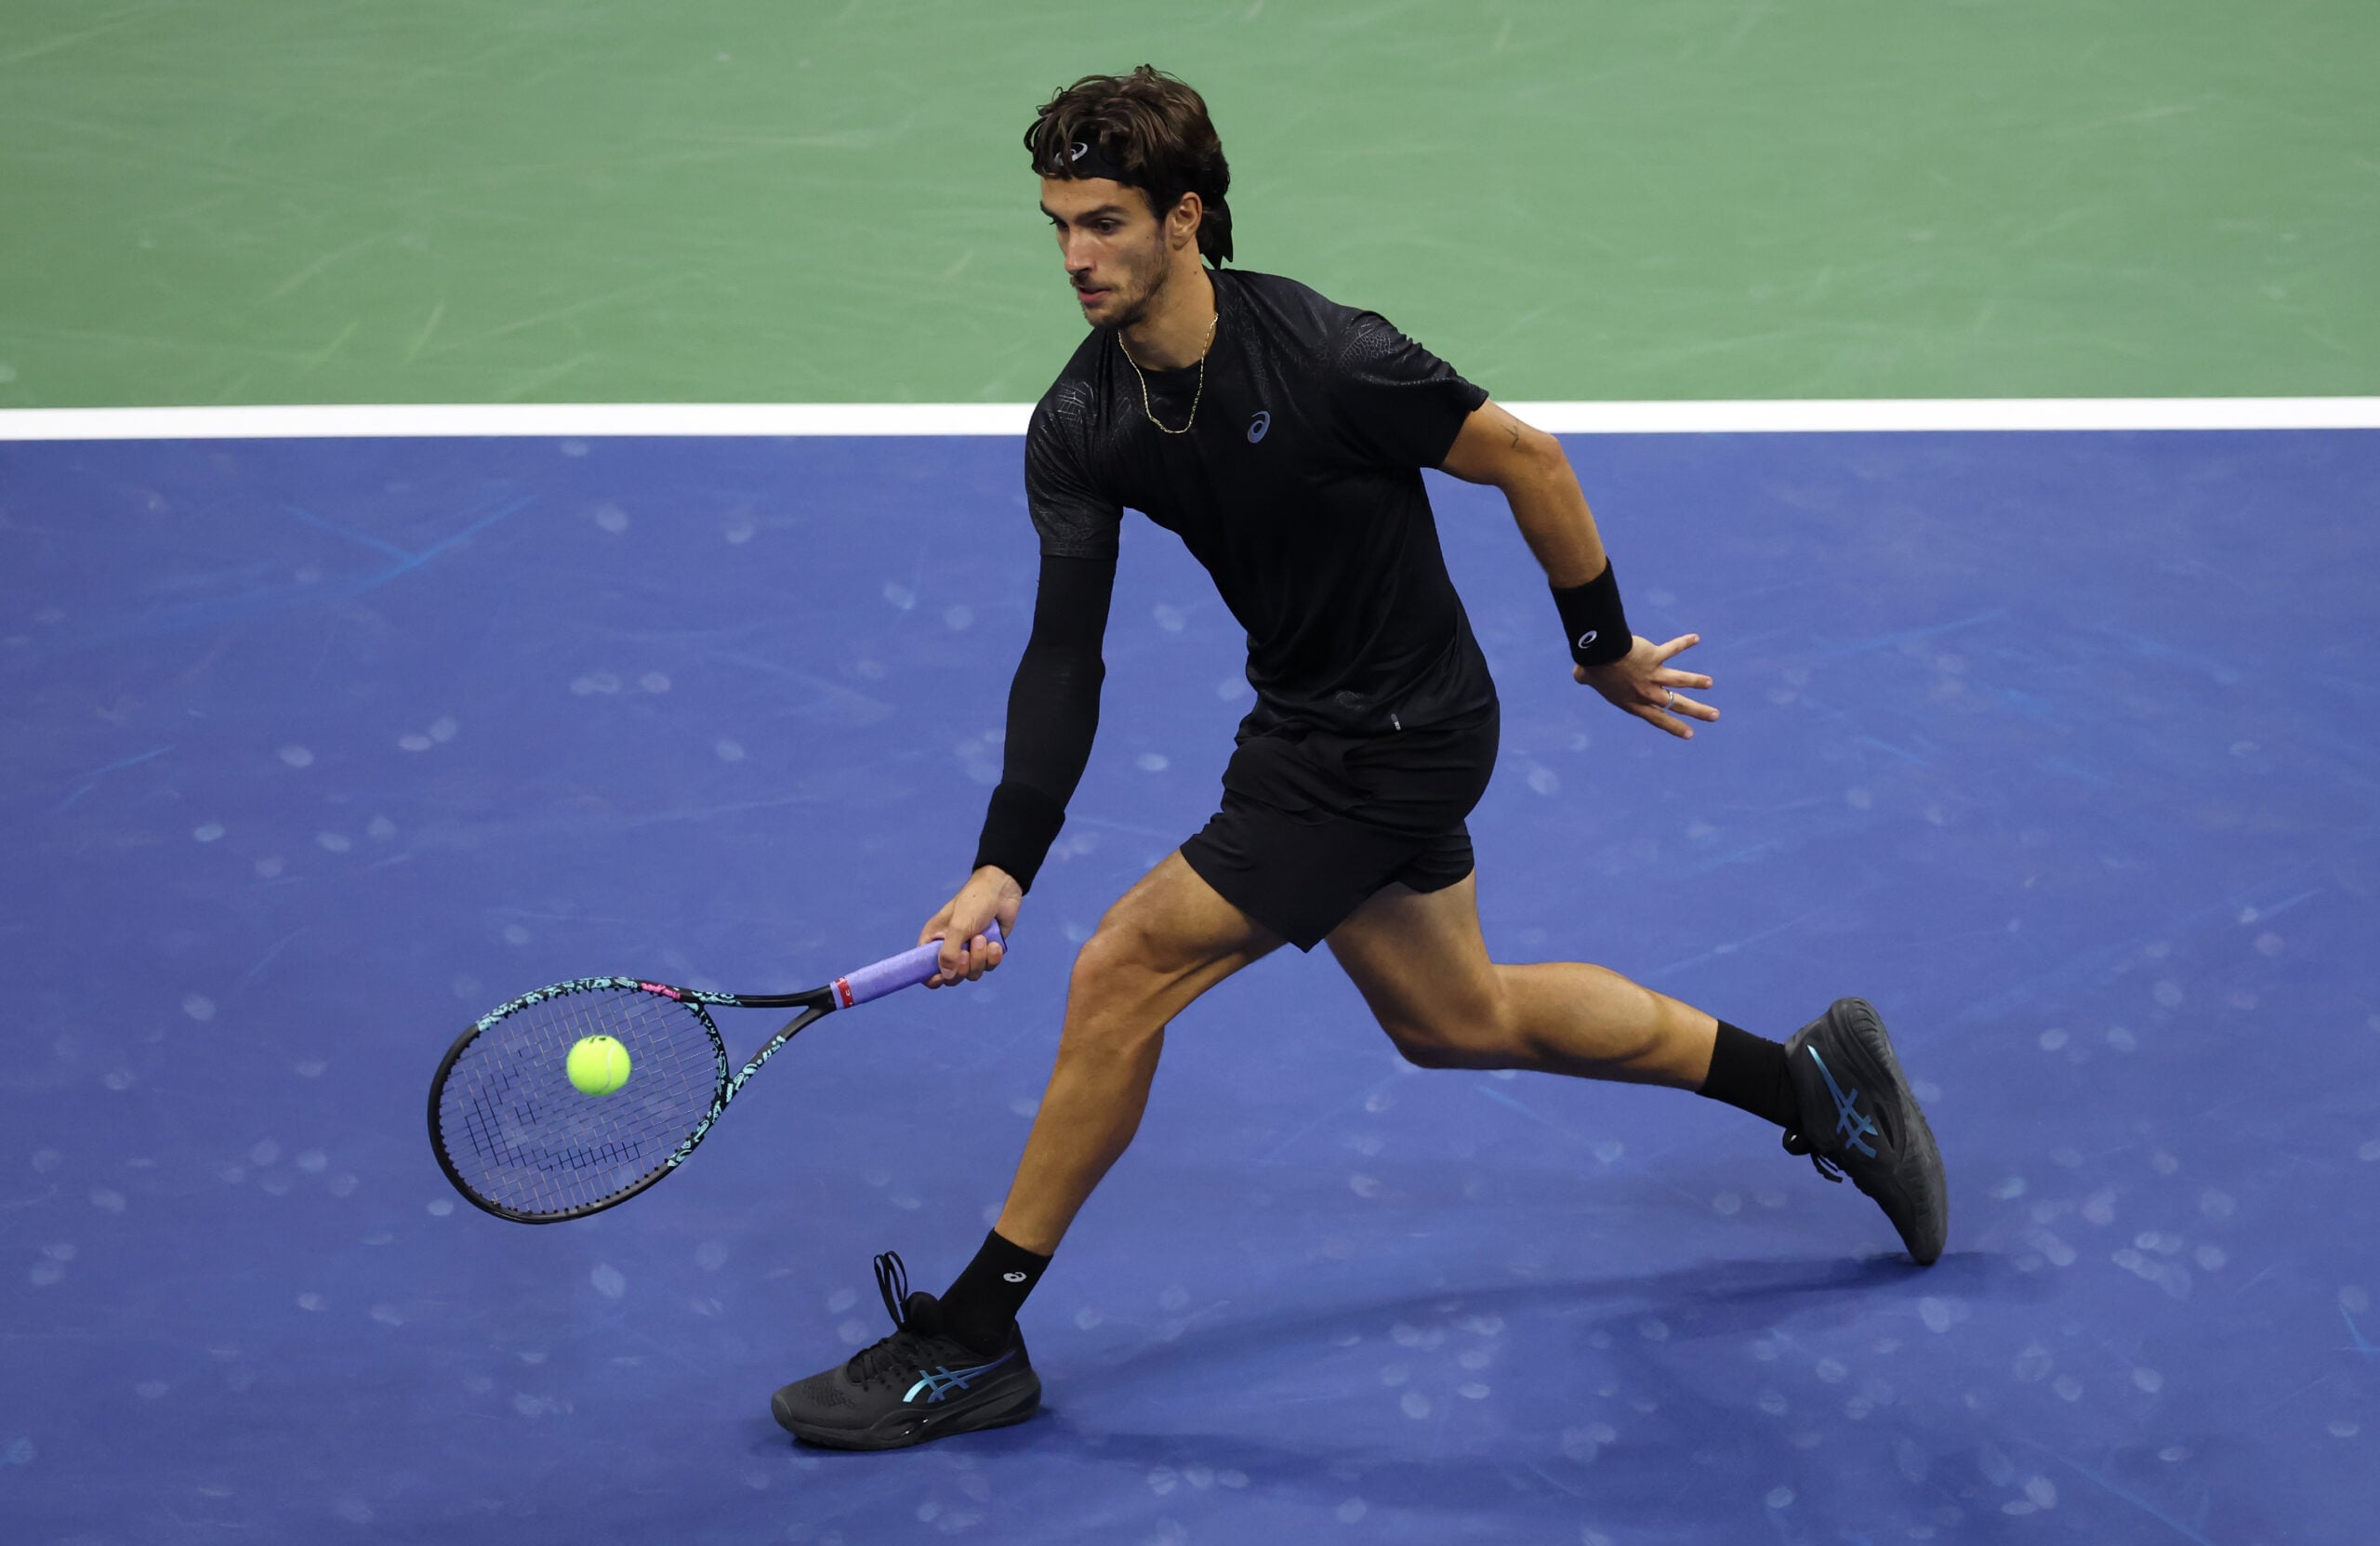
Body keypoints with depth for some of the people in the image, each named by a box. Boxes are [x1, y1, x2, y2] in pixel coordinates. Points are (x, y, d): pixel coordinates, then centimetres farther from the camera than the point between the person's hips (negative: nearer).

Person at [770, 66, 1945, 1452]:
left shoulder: (1324, 357, -27)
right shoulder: (1080, 430, -8)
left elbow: (1529, 459, -15)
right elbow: (1065, 658, -9)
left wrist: (1607, 647, -4)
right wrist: (1004, 868, -20)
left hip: (1394, 738, -8)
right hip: (1313, 718, 8)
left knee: (1122, 975, -13)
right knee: (1457, 1020, 22)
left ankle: (973, 1340, 0)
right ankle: (1814, 1080, 37)